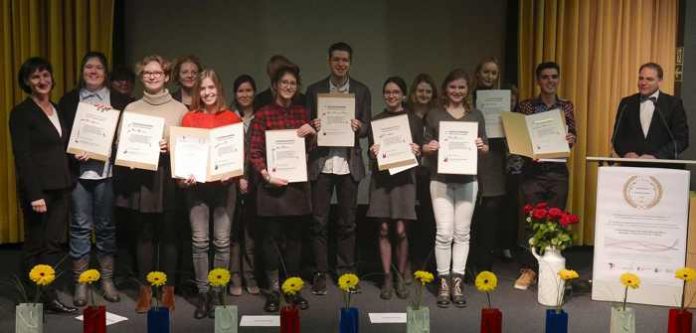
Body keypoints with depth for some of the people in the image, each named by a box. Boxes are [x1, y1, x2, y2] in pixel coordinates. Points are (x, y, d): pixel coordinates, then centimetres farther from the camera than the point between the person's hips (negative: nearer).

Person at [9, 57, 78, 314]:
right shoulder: (21, 113, -7)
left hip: (61, 186, 6)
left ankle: (49, 297, 15)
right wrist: (35, 195, -18)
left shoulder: (58, 110, 14)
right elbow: (22, 157, -13)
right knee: (36, 244, 2)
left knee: (54, 243, 8)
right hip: (39, 188, -6)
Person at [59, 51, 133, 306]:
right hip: (77, 171, 0)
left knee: (106, 226, 7)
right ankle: (80, 283, 11)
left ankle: (107, 280, 18)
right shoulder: (68, 100, 9)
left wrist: (113, 114, -12)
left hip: (106, 171, 0)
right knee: (80, 227, 2)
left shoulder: (119, 101, 7)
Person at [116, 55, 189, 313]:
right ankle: (145, 289, 14)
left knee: (168, 234, 3)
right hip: (141, 177, 1)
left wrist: (171, 146, -14)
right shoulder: (131, 109, 9)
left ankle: (168, 289, 13)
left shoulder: (180, 109, 4)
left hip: (169, 178, -1)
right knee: (145, 234, 5)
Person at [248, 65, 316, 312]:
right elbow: (255, 151, -3)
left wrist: (311, 134, -4)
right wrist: (266, 174, -17)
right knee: (272, 235, 2)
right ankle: (273, 290, 13)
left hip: (297, 182, 3)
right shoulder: (263, 114, -1)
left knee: (294, 235, 8)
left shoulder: (302, 113, 11)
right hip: (272, 182, -3)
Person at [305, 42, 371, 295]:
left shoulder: (361, 91, 9)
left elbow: (367, 127, 7)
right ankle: (320, 273, 12)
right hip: (321, 163, 0)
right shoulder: (314, 90, 7)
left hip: (349, 163, 1)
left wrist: (359, 127, -15)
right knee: (319, 221, 2)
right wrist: (313, 127, -15)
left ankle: (346, 271, 19)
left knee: (347, 222, 7)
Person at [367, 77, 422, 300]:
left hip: (404, 177, -1)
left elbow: (420, 152, 8)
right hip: (381, 177, 1)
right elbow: (372, 154, 10)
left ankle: (400, 278, 11)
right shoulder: (376, 121, 9)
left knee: (400, 231, -4)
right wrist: (373, 153, -12)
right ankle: (387, 279, 11)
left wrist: (417, 152, -13)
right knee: (384, 229, 2)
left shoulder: (414, 120, 6)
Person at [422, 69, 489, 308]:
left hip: (467, 181, 2)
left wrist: (481, 146, -13)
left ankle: (457, 282, 13)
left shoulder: (476, 116, 8)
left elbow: (486, 147, 9)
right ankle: (443, 282, 6)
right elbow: (425, 146, 5)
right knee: (444, 233, -5)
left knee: (462, 233, 5)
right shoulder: (434, 115, 4)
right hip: (440, 180, -2)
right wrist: (429, 147, -17)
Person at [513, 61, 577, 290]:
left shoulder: (566, 106, 10)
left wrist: (571, 139, -11)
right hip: (533, 170, -2)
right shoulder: (525, 106, 3)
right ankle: (529, 269, 7)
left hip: (558, 171, 2)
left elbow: (572, 136, 12)